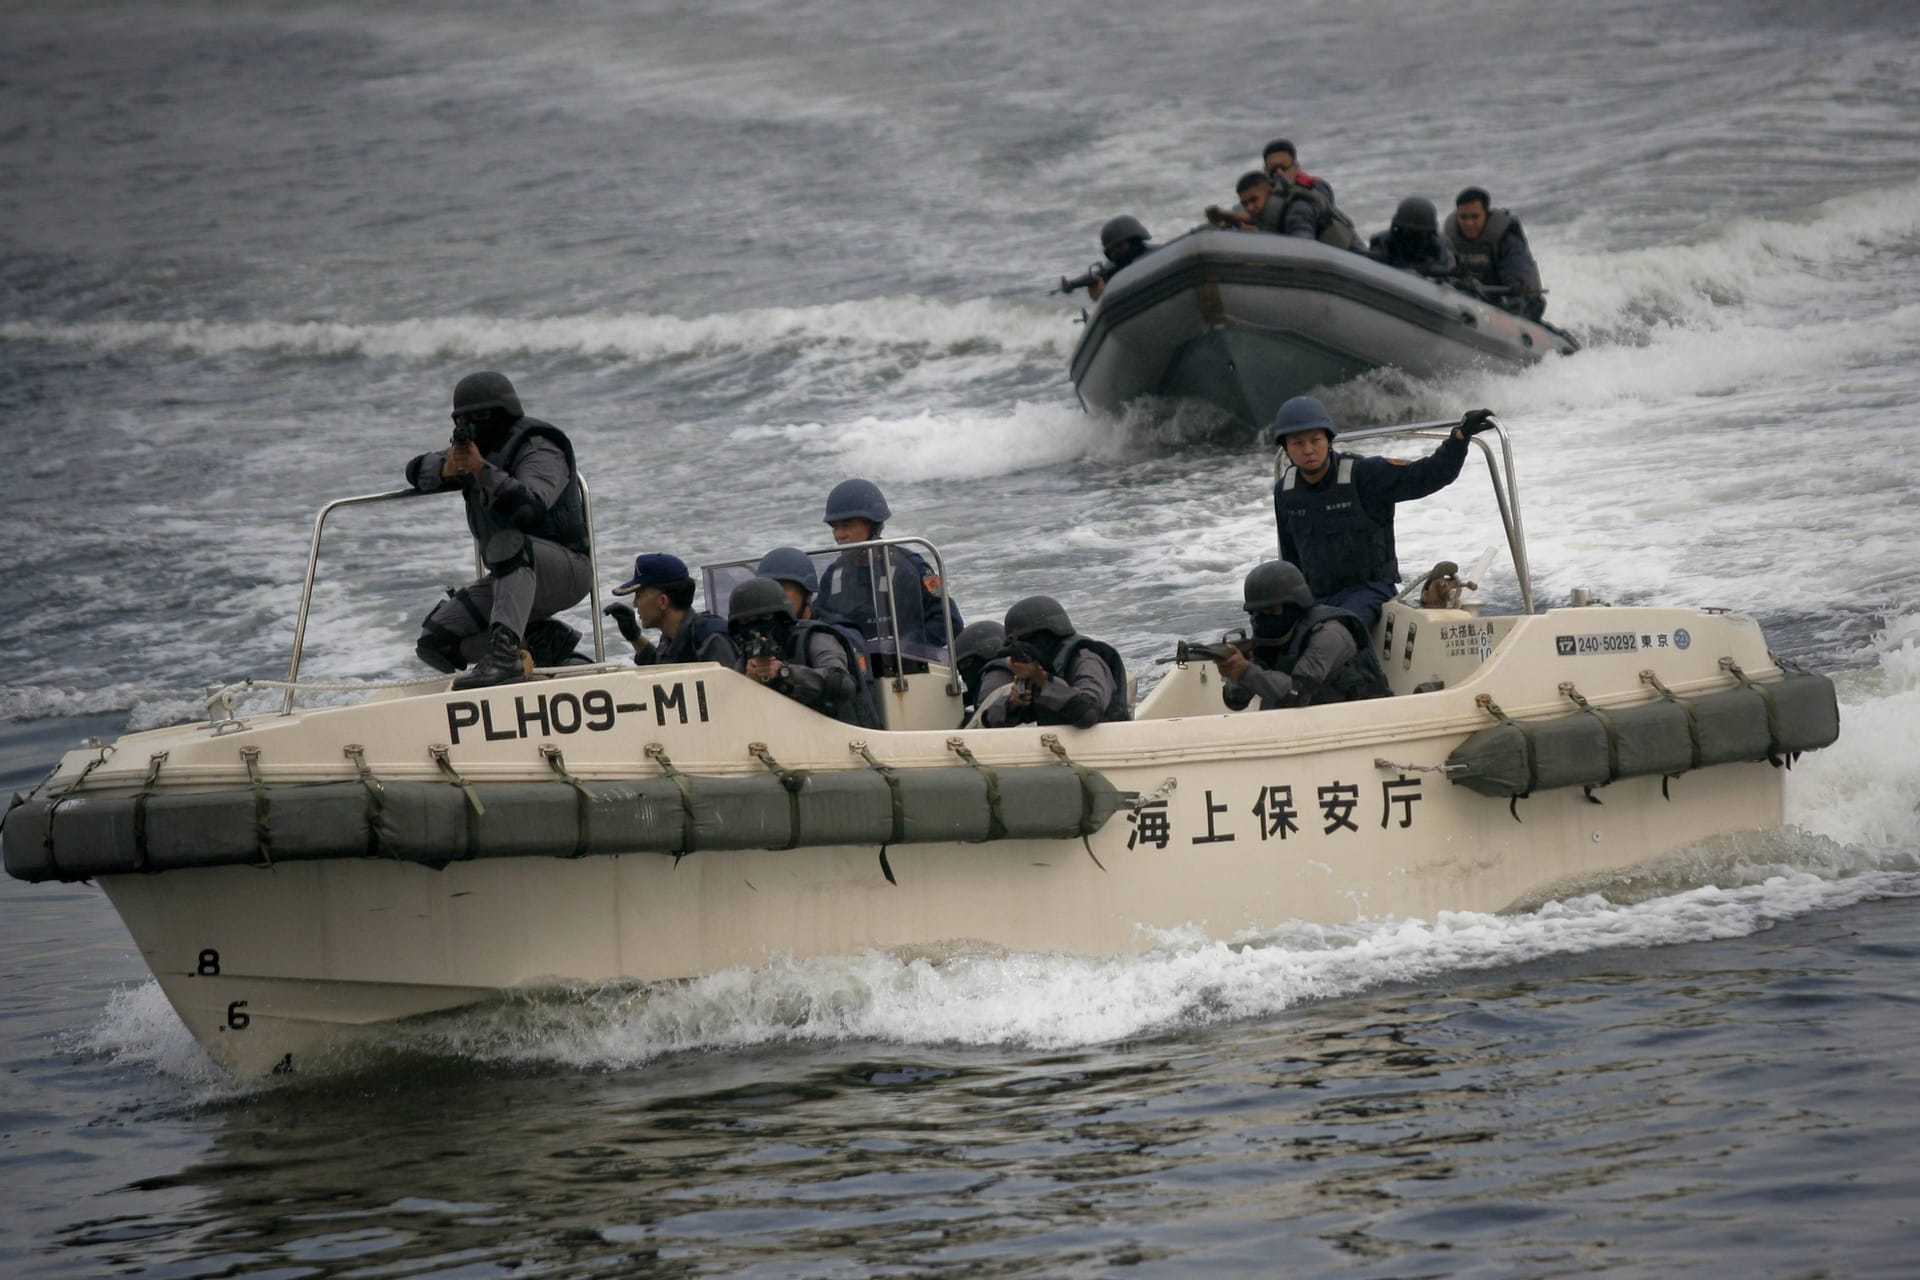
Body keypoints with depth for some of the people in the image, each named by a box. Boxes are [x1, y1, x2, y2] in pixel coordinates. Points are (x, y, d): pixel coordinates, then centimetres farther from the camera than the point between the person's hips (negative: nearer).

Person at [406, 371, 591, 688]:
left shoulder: (539, 448, -13)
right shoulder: (476, 447, 12)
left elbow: (530, 508, -31)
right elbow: (417, 471, 12)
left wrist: (483, 470, -35)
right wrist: (446, 469, -9)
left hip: (566, 570, -8)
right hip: (516, 580, 8)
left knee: (508, 543, -41)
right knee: (435, 643, -6)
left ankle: (504, 653, -53)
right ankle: (545, 641, -4)